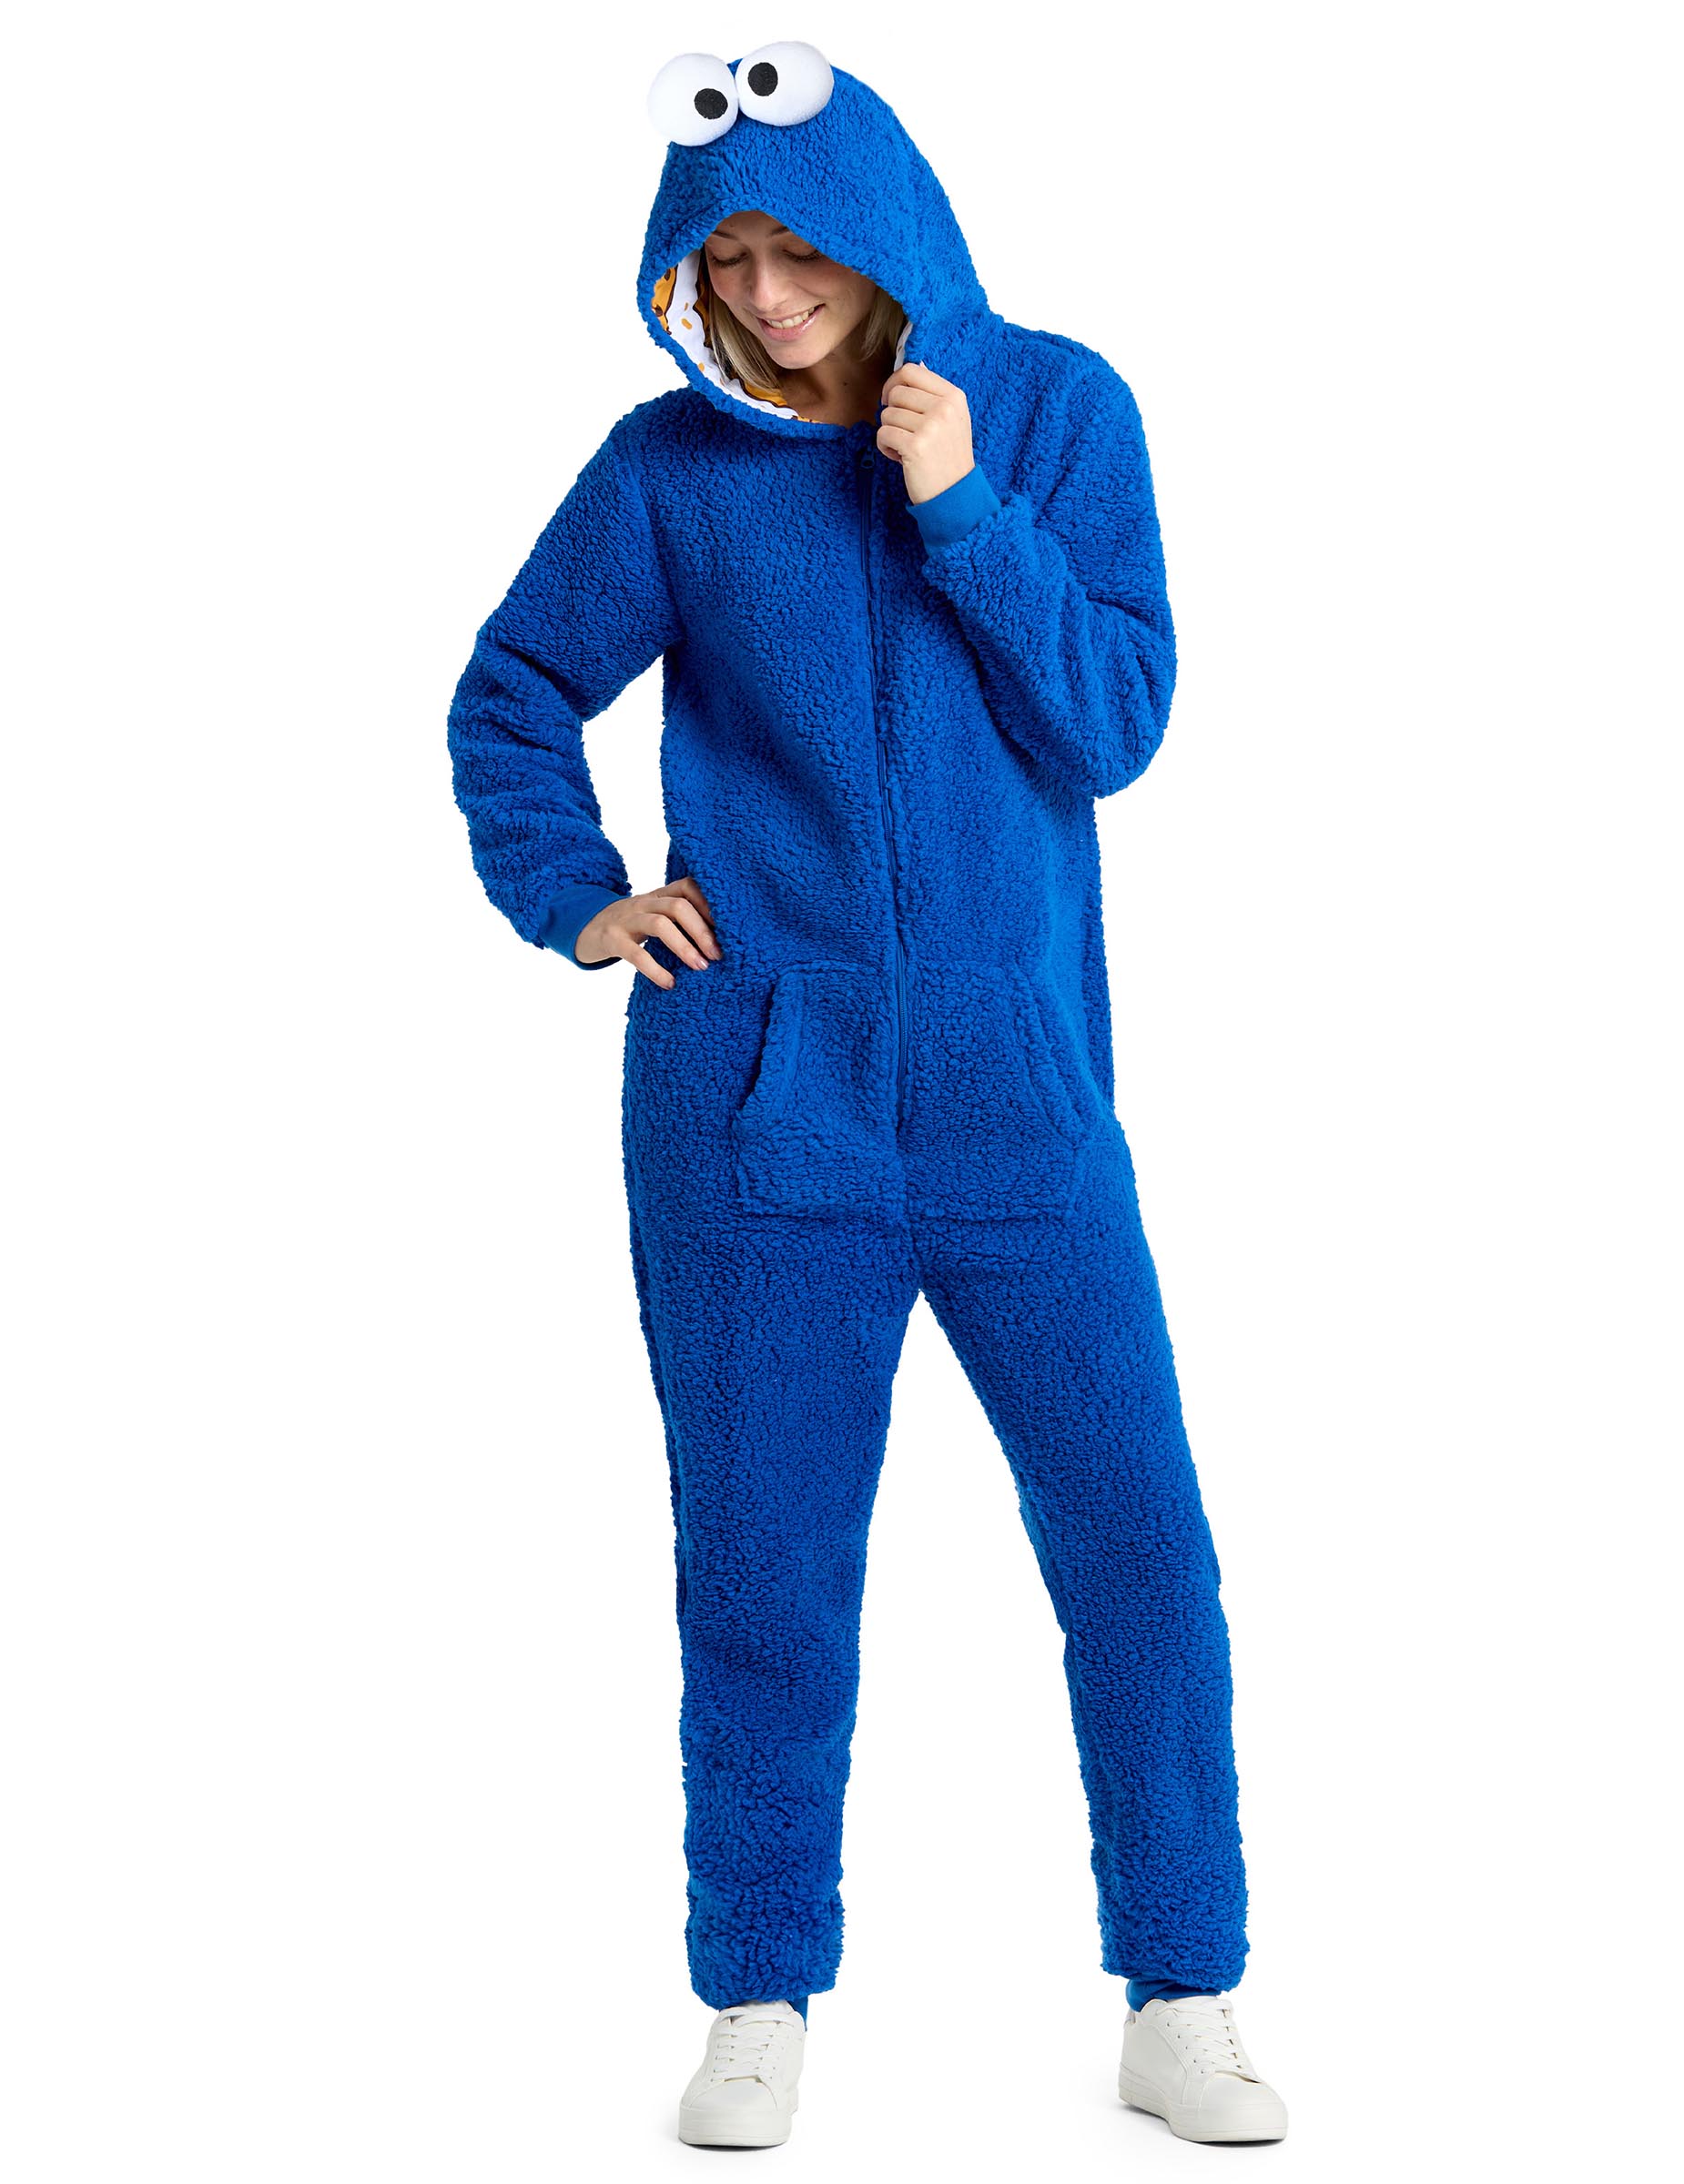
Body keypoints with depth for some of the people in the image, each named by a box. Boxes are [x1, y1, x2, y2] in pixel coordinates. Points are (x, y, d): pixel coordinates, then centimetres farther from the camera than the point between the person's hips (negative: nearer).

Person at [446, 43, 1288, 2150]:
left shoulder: (1055, 409, 1)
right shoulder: (674, 463, 1)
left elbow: (1111, 726, -5)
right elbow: (508, 699, 12)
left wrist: (959, 511, -13)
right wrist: (576, 902, 0)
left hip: (1021, 1104, 1)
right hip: (754, 1108, 0)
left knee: (1140, 1557, 1)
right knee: (762, 1574, 7)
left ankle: (1182, 2008, 18)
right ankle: (760, 2009, 24)